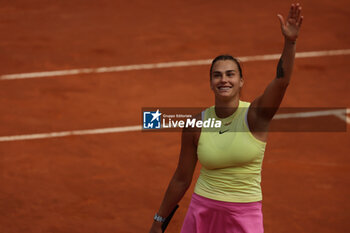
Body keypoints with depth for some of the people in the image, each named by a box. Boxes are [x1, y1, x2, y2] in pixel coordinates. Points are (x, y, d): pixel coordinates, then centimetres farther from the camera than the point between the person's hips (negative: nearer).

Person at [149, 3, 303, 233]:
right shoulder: (196, 125, -2)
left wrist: (290, 41, -44)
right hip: (203, 212, 2)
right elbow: (182, 179, 7)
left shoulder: (255, 115, -9)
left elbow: (282, 80, -28)